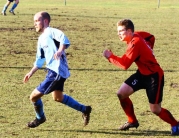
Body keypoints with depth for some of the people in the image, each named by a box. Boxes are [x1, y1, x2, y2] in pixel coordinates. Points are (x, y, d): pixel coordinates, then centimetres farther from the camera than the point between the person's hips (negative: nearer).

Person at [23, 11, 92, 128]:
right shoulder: (41, 39, 17)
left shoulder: (51, 32, -12)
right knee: (58, 97, 27)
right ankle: (84, 110, 35)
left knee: (34, 96, -4)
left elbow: (64, 39, -32)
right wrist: (31, 73, 24)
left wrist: (60, 51, -47)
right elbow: (40, 59, 27)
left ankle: (40, 118, 22)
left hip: (57, 72, -11)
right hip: (53, 71, 11)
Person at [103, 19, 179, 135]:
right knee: (121, 93, -1)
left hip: (154, 76, -9)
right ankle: (132, 121, 15)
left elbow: (124, 65, -28)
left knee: (155, 109, -4)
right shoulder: (137, 37, 0)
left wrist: (110, 57, -17)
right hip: (142, 73, 9)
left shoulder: (135, 43, -27)